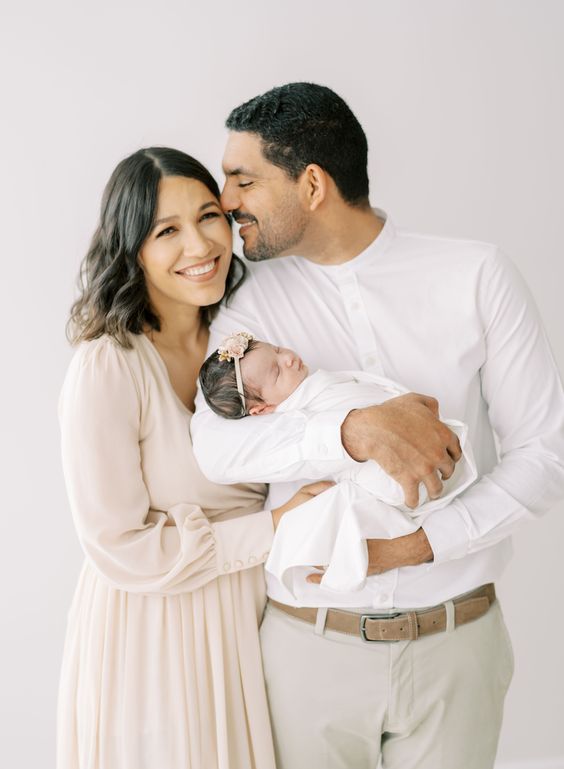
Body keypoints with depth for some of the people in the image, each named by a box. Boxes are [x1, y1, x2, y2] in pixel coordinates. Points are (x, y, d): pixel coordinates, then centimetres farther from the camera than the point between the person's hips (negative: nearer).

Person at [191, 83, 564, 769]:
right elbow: (215, 446, -17)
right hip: (310, 641, 1)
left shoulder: (476, 275, -6)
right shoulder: (251, 296, -2)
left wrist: (419, 544, -17)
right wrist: (354, 430, -31)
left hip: (454, 640, 0)